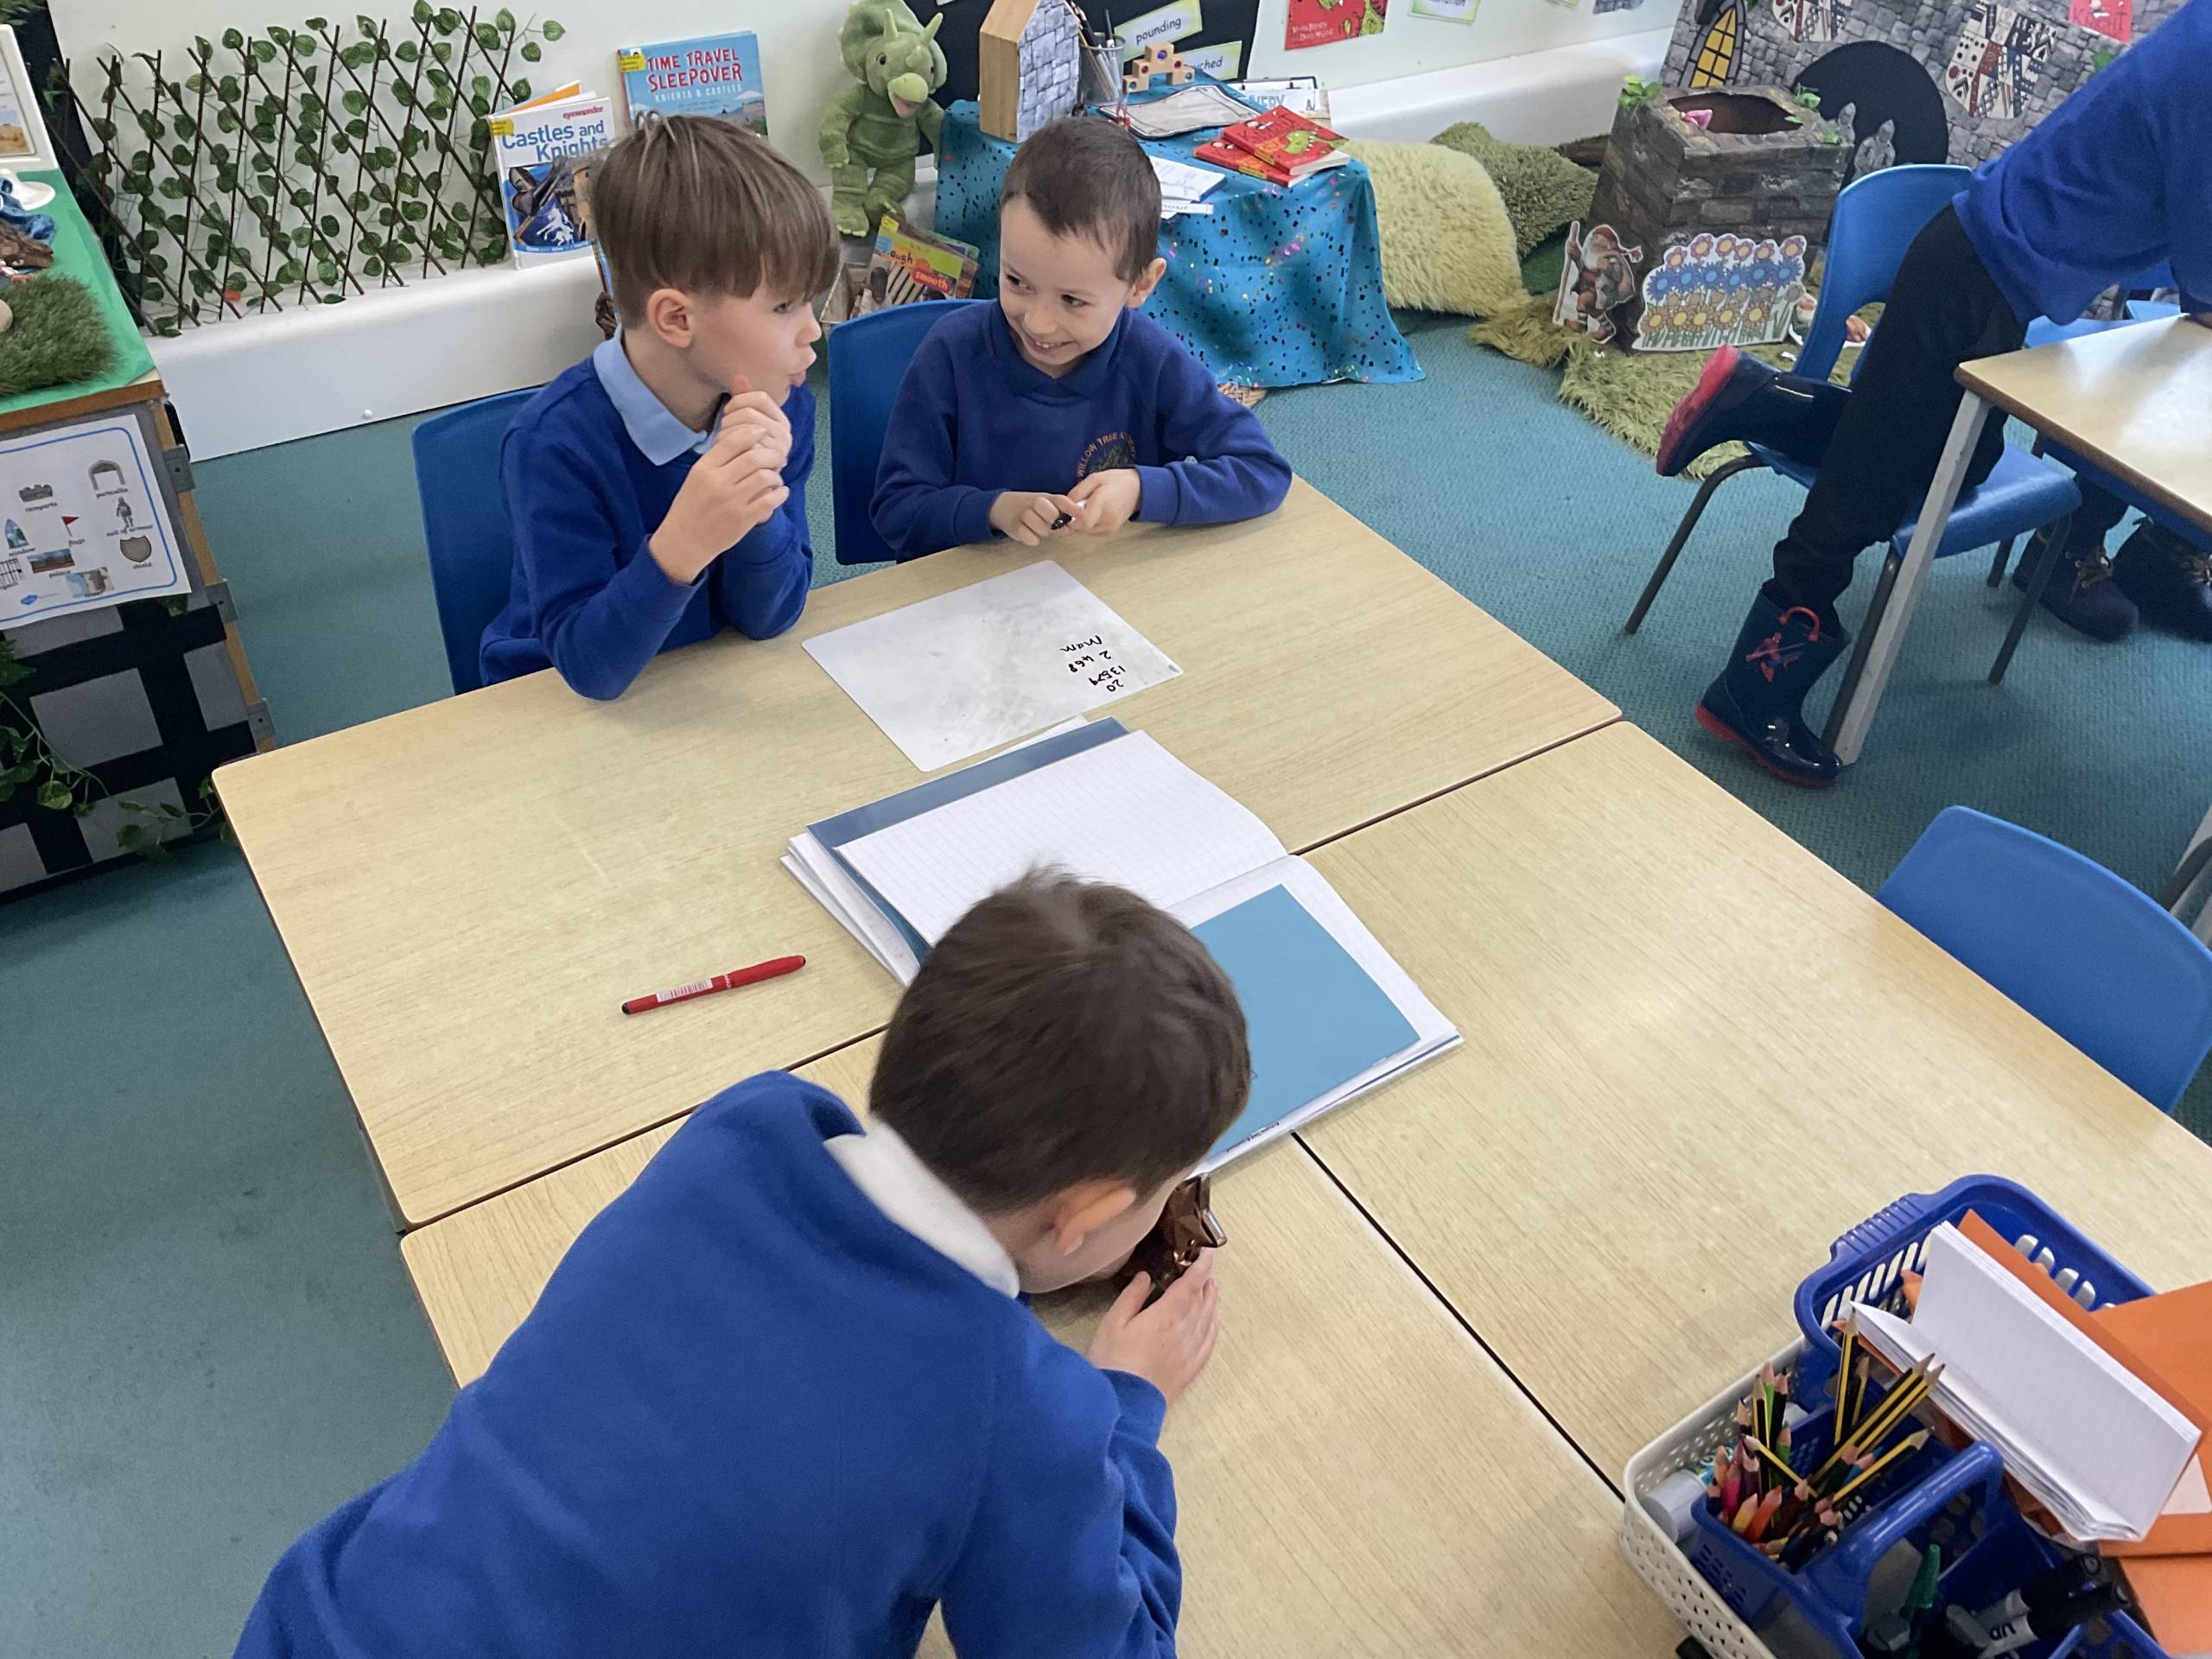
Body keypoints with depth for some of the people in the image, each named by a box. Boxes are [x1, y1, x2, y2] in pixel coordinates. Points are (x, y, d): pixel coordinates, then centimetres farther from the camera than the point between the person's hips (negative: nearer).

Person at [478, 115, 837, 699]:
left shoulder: (782, 409, -9)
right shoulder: (557, 442, -22)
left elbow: (769, 618, -8)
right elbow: (591, 668, -22)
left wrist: (757, 502, -26)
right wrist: (681, 546, -37)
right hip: (564, 712, -3)